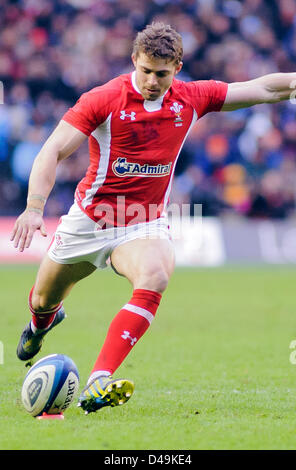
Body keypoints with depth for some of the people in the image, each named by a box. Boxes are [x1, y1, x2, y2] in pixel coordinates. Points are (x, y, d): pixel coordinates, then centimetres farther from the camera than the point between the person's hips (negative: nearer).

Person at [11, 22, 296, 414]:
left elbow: (262, 89, 3)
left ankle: (98, 383, -40)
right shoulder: (104, 100, -15)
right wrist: (34, 207, -32)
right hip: (91, 217, -1)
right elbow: (52, 151, -19)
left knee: (155, 278, -32)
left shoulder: (192, 98, -4)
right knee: (46, 298, 16)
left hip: (146, 225, 1)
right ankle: (42, 322, 60)